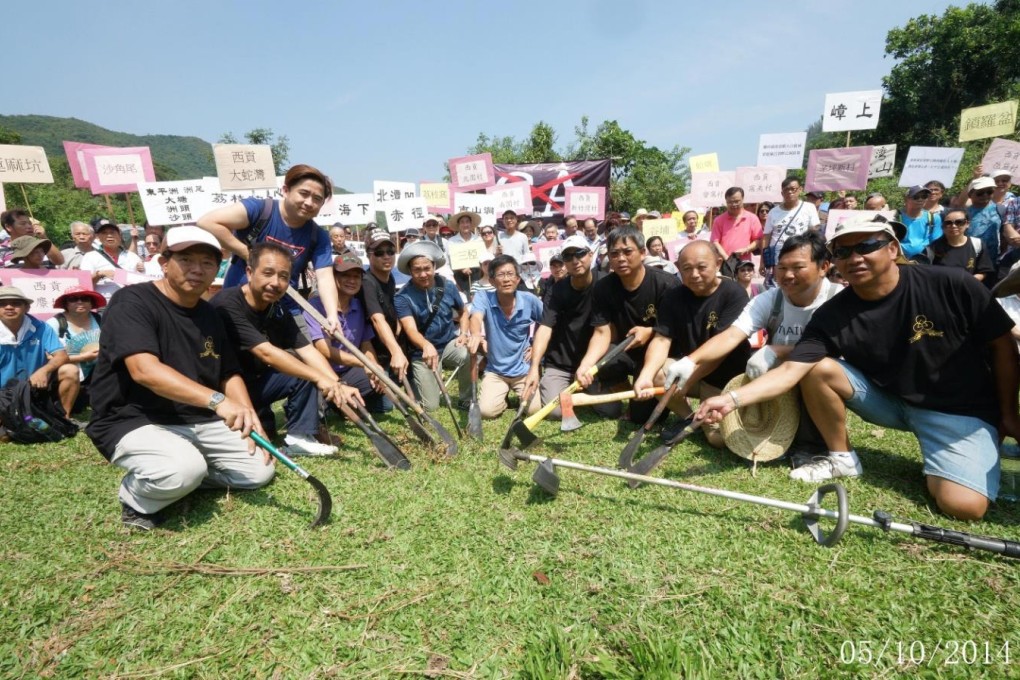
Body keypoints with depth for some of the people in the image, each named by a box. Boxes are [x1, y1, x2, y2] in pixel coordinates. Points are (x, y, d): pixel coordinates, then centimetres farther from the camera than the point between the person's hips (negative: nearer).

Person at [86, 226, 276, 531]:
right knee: (184, 470, -35)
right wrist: (217, 400, -41)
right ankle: (136, 496, -1)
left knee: (260, 469, -3)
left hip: (199, 422, 7)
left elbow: (229, 374, 9)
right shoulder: (132, 302, -14)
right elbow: (145, 371, -29)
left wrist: (249, 417, -8)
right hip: (134, 422, -6)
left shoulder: (209, 314, 9)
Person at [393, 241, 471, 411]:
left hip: (449, 344, 2)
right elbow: (411, 330, -30)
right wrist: (427, 345, -51)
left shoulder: (448, 287, -6)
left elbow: (462, 312, 12)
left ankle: (467, 399, -7)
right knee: (430, 406, -5)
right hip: (422, 353, -2)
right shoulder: (403, 297, -17)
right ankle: (414, 380, 29)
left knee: (468, 354, -33)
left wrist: (463, 334, -7)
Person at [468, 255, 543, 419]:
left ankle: (518, 392, 19)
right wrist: (476, 335, -57)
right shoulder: (483, 298, -13)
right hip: (495, 370, 0)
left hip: (524, 369, 0)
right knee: (487, 410, -17)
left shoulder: (530, 301, -10)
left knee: (535, 409, -16)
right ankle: (504, 393, 18)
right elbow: (476, 317, -35)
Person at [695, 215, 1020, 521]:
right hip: (890, 400, 2)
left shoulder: (951, 285, -18)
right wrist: (732, 399, -38)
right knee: (819, 368, -21)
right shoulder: (832, 315, -15)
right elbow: (791, 369, -24)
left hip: (962, 410, -2)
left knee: (964, 505, -24)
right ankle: (841, 457, -1)